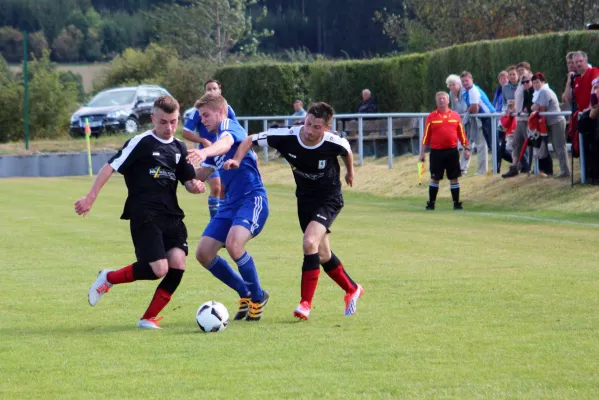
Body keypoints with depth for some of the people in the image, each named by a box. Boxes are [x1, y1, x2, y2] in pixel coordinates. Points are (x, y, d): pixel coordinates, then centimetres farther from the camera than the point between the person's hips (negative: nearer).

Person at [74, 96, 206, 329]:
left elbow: (188, 181, 19)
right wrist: (91, 198, -12)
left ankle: (149, 319, 1)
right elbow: (111, 167, -6)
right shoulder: (141, 143, -5)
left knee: (177, 264, -12)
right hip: (144, 216, -6)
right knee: (158, 269, -16)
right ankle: (108, 278, 10)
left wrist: (195, 186, -6)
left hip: (171, 216, 6)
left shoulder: (179, 148, 14)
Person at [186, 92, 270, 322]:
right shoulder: (215, 140, 20)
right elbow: (201, 175, 26)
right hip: (231, 202, 10)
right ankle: (245, 294, 17)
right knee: (203, 253, -1)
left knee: (234, 244, -32)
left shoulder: (229, 127, -8)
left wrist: (205, 152, -55)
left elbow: (226, 143, -34)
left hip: (252, 198, -10)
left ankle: (258, 297, -10)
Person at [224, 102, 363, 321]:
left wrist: (350, 171, 20)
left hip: (329, 198, -4)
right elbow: (250, 140, -11)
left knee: (310, 242, -25)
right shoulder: (287, 137, -24)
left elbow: (346, 151, 1)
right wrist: (237, 160, -28)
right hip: (304, 198, 4)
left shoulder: (335, 143, -25)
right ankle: (352, 290, 39)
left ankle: (306, 303, -17)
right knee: (322, 254, 13)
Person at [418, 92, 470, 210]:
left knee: (454, 178, 3)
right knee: (435, 178, 4)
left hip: (452, 151, 1)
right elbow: (426, 136, 2)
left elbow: (461, 133, 10)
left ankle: (456, 203, 9)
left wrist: (466, 148, 6)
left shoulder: (455, 115, 6)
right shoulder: (431, 117, 2)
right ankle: (431, 203, 13)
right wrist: (422, 153, 1)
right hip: (437, 152, -1)